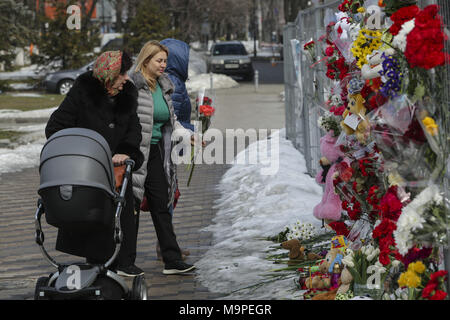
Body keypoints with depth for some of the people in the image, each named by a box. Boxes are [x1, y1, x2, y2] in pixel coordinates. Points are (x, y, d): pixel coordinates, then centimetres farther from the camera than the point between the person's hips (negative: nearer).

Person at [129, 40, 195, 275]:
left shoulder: (163, 87, 13)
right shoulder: (132, 86, -11)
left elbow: (171, 121, 21)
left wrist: (188, 135, 7)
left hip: (156, 152, 7)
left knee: (161, 205, 4)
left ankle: (172, 260, 3)